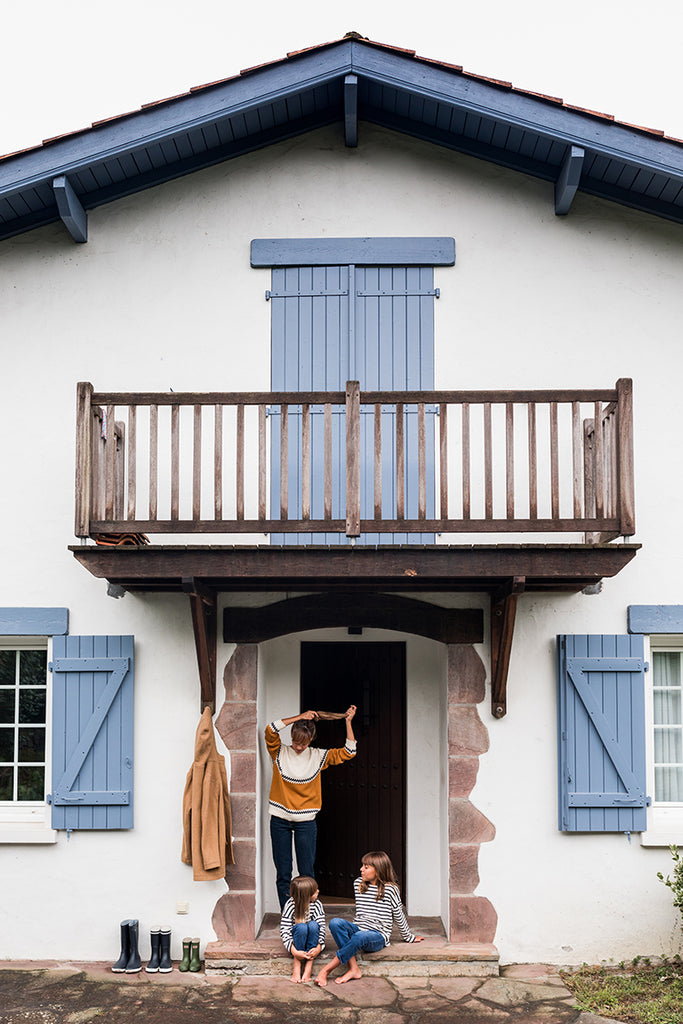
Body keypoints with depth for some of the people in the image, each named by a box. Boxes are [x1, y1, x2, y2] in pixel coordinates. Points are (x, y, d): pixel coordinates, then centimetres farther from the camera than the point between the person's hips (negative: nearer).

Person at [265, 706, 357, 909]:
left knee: (307, 873, 2)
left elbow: (348, 752, -1)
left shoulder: (318, 757, 2)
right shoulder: (280, 753, -1)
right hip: (280, 821, 0)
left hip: (306, 823, 0)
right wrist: (299, 717, -17)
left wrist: (348, 721, -7)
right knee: (283, 874, 4)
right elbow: (270, 730, -18)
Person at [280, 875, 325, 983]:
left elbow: (321, 927, -16)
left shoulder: (317, 904, -11)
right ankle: (297, 964, -28)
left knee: (313, 925, -31)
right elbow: (284, 930, -23)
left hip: (312, 941, 2)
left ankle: (309, 963, -30)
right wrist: (294, 951, -36)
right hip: (296, 940, -2)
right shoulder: (290, 904, -18)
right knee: (301, 926, -34)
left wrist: (318, 948, -34)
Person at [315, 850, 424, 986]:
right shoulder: (358, 884, 11)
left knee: (360, 937, -41)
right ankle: (353, 968, -30)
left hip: (378, 936, -5)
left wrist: (409, 937, 17)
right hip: (357, 928, 5)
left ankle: (326, 970, -32)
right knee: (335, 922, -28)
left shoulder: (390, 889, -4)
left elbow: (399, 915, 7)